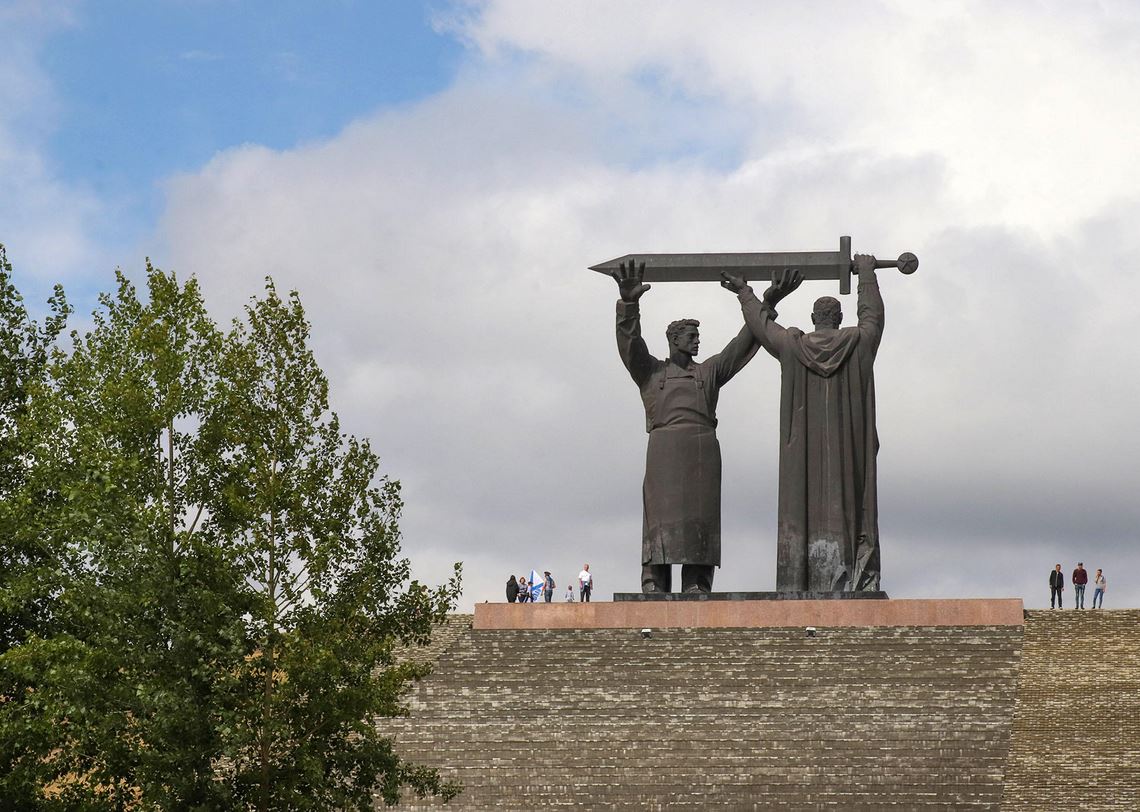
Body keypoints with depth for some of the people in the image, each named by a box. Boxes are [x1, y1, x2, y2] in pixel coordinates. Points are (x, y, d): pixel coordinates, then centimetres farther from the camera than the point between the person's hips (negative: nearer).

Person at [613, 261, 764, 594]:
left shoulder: (709, 372, 26)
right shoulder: (650, 372, 19)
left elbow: (742, 345, 19)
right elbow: (629, 342, 3)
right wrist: (629, 302, -14)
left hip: (703, 452, 2)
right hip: (664, 451, -2)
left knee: (700, 525, -7)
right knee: (662, 524, -11)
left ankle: (697, 595, -12)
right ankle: (654, 593, -16)